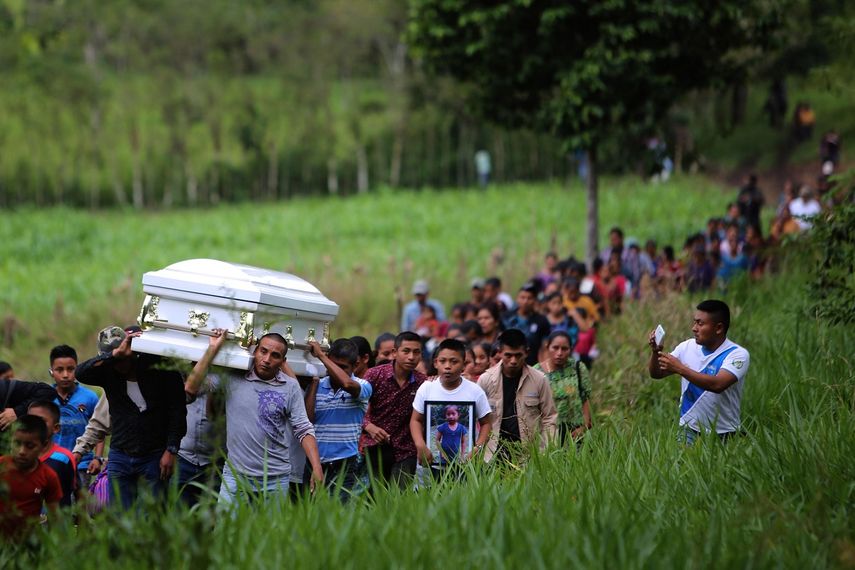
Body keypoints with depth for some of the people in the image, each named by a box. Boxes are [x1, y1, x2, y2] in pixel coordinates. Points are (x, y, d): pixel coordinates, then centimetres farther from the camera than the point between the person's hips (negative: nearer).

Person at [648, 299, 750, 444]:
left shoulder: (738, 354, -12)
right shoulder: (688, 347, 4)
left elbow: (718, 385, -28)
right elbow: (656, 373, 9)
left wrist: (680, 369, -27)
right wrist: (656, 352, -10)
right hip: (689, 430, 3)